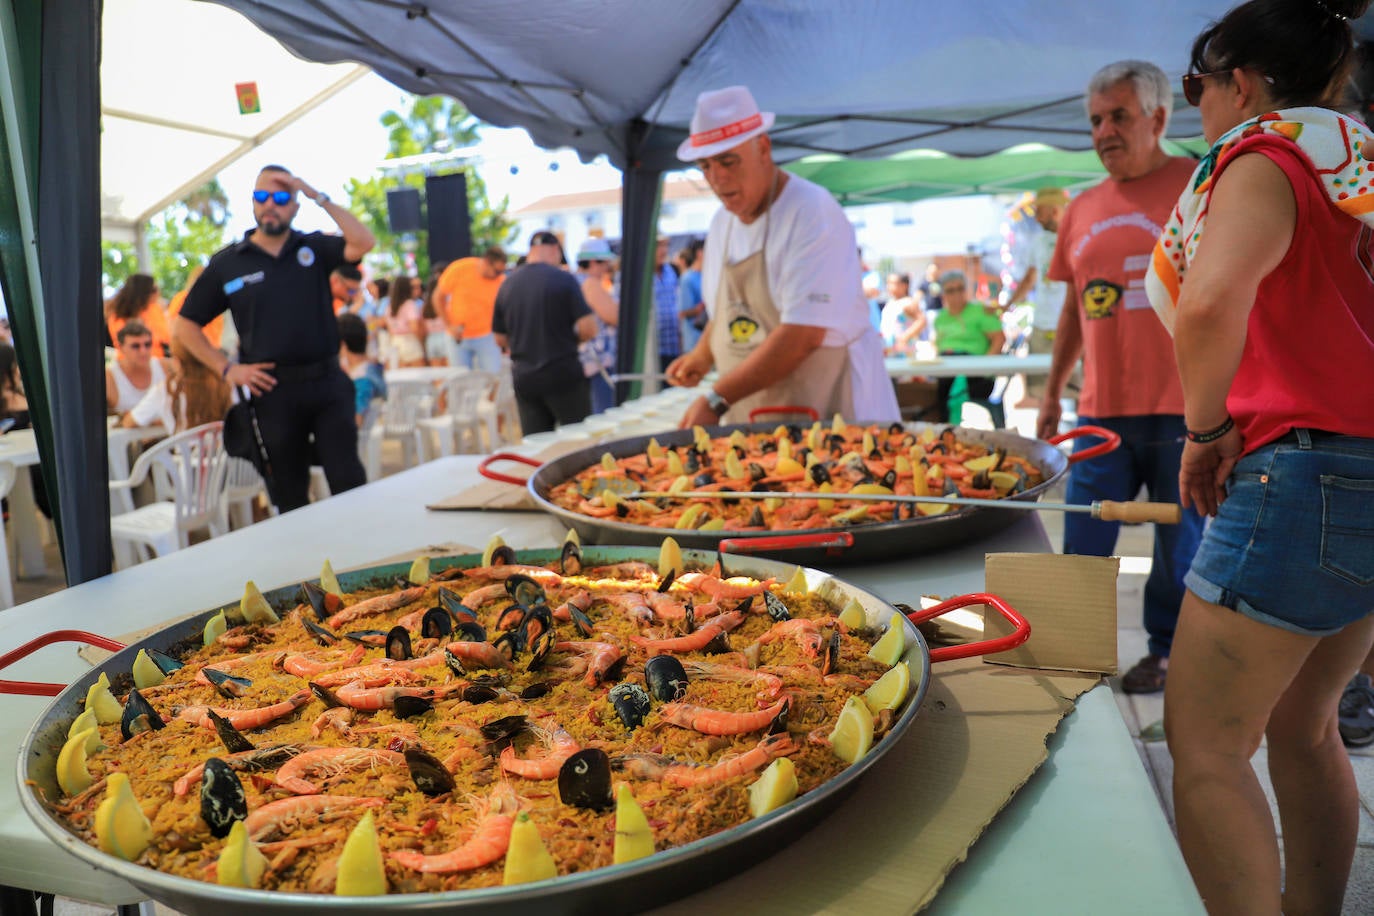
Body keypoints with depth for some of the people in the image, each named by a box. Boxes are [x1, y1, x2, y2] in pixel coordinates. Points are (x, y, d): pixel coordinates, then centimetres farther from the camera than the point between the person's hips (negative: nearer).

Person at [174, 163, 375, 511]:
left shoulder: (313, 248, 7)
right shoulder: (226, 263, 6)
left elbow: (363, 243, -12)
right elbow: (185, 325, 9)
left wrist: (317, 196, -13)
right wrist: (227, 369, -1)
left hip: (328, 381, 0)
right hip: (273, 391, 0)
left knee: (349, 482, -1)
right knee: (288, 494, 10)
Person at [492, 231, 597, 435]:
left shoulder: (507, 285, 4)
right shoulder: (564, 279, -9)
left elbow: (500, 339, 11)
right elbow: (588, 328, -14)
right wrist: (570, 338, 6)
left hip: (524, 379, 4)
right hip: (563, 375, -4)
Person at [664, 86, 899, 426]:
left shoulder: (812, 213, -16)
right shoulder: (722, 222, 9)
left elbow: (803, 335, -24)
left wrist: (717, 400, -25)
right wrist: (703, 356, 3)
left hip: (830, 413, -6)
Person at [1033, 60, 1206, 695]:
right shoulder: (1082, 210, 12)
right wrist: (1052, 392, 18)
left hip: (1182, 410, -4)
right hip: (1100, 412, 4)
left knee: (1180, 546, 8)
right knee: (1082, 548, 7)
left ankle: (1166, 653, 26)